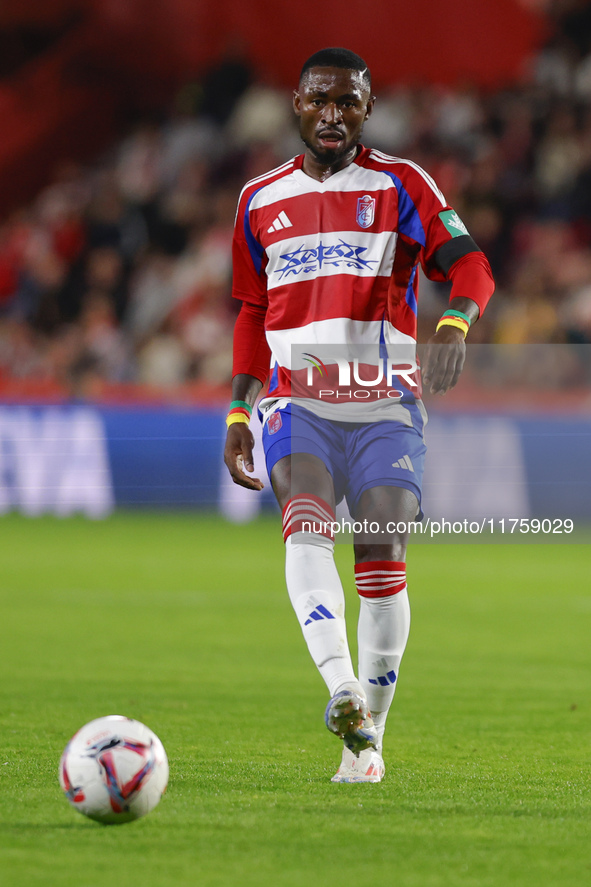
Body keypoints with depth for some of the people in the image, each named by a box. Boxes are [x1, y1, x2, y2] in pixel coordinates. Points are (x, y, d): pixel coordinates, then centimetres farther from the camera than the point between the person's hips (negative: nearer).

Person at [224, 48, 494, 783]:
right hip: (296, 401, 1)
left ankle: (367, 737, 3)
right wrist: (237, 415, 14)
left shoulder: (400, 186, 4)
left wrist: (454, 325, -29)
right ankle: (341, 688, -41)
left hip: (385, 405, -1)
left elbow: (468, 263, -8)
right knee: (307, 522, -25)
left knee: (382, 560, -9)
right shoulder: (260, 201, 14)